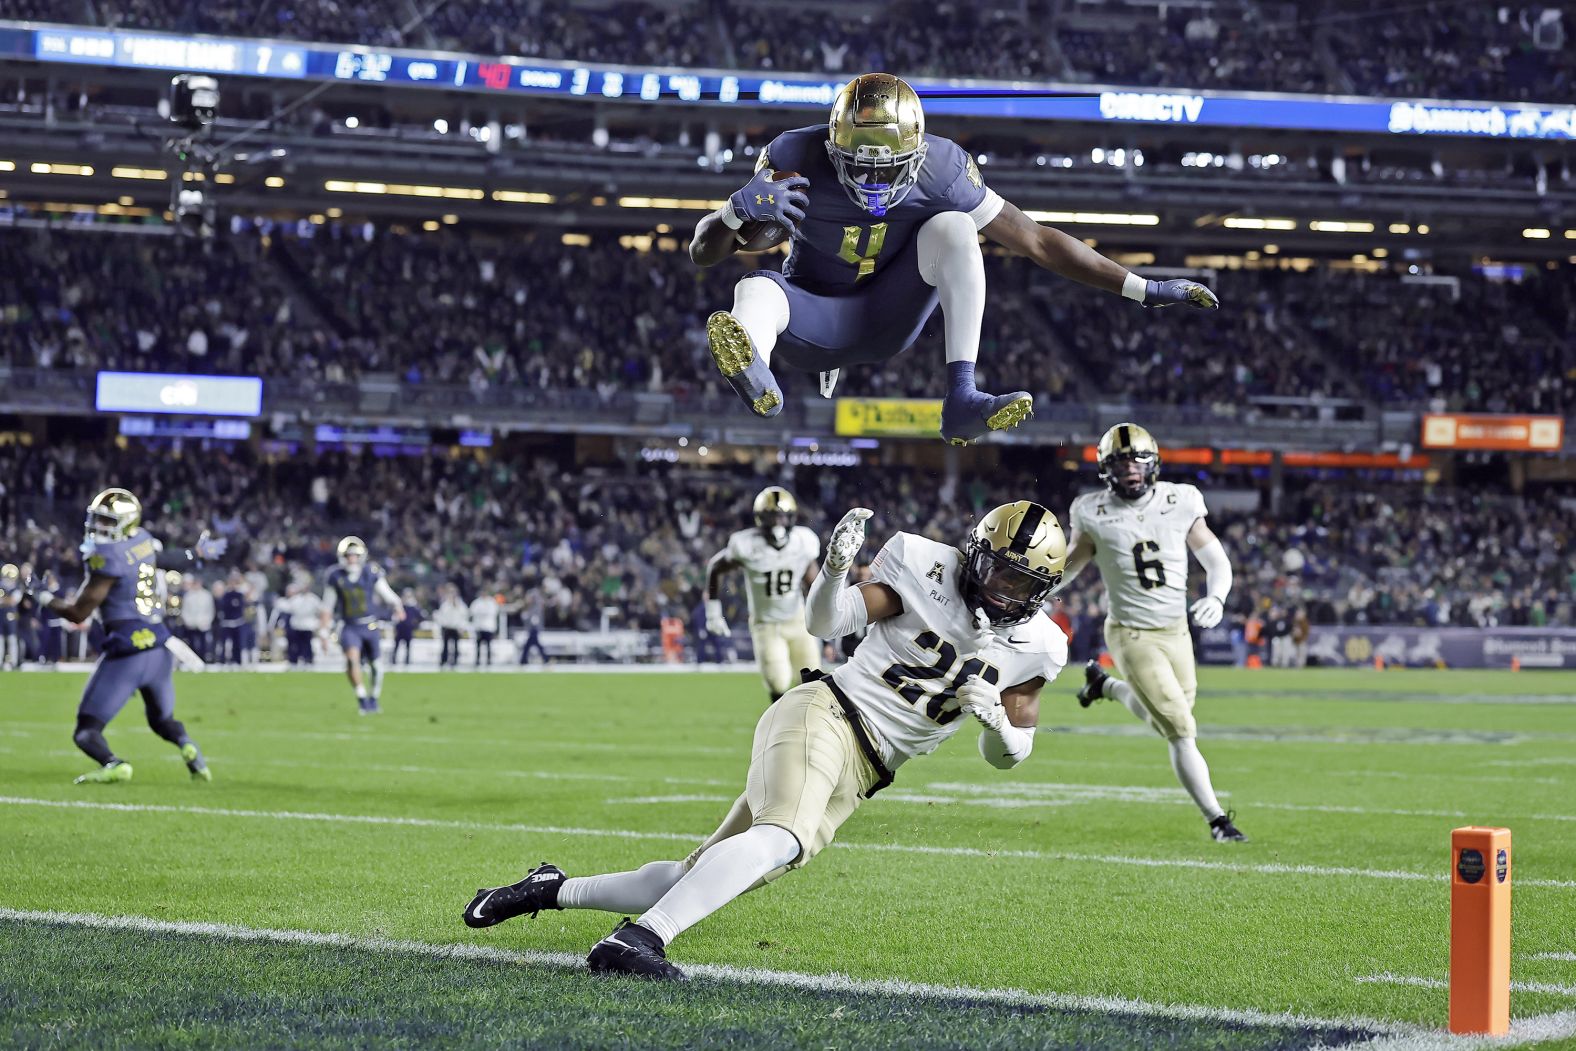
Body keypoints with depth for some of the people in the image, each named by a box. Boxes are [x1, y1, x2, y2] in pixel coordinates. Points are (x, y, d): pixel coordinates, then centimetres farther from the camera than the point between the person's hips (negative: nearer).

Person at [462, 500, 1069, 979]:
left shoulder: (1034, 648, 5)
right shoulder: (931, 568, -6)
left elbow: (1008, 755, 11)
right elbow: (826, 622, -3)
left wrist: (995, 718, -12)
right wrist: (837, 566, -24)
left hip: (860, 774, 5)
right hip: (826, 715, -5)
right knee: (783, 838, -36)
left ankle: (552, 891, 20)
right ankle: (635, 942, -42)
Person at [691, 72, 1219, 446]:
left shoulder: (939, 172, -18)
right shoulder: (796, 162, -20)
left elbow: (1035, 240, -11)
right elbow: (702, 253, -17)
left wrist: (1140, 288, -13)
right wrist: (739, 210, -40)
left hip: (889, 319, 2)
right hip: (815, 317, -2)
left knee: (953, 227, -25)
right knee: (757, 288, -35)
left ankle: (962, 400, -36)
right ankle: (753, 370, -75)